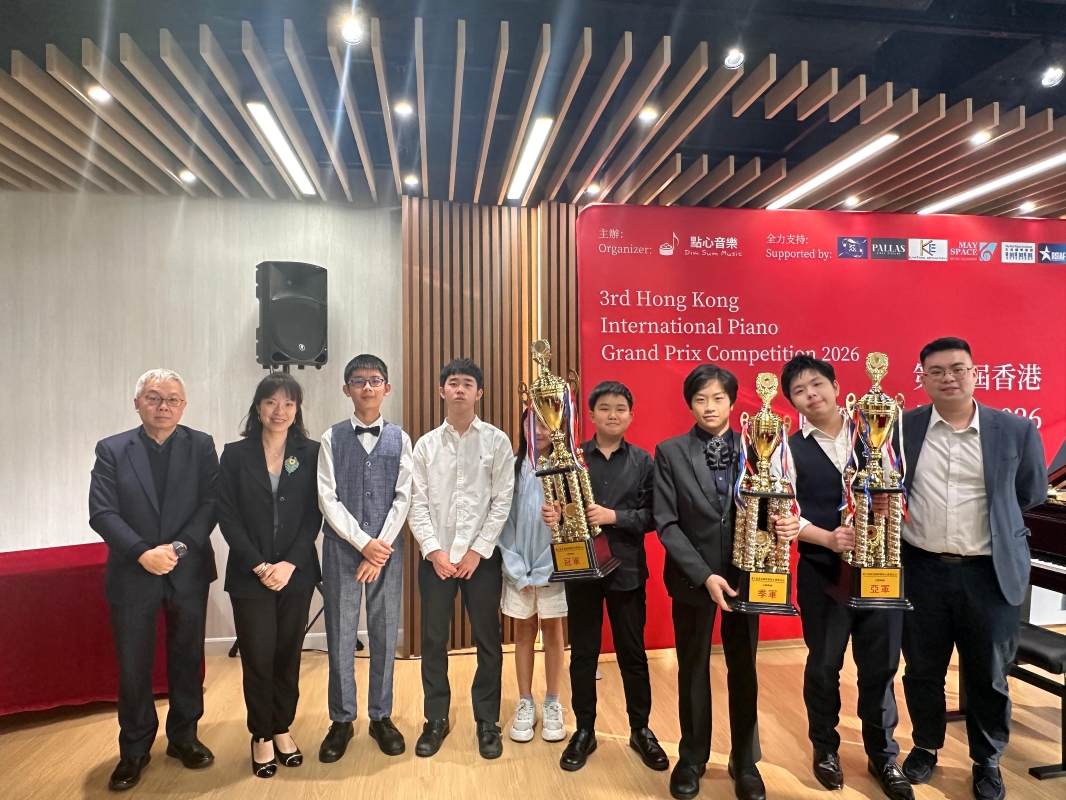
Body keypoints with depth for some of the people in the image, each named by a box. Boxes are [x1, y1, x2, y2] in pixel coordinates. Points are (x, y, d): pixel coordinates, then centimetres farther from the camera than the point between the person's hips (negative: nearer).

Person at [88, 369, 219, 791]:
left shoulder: (201, 446, 0)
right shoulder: (111, 450, -1)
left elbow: (211, 504, -6)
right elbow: (102, 513, -8)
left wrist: (179, 547, -17)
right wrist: (143, 552, -19)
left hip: (188, 572, 1)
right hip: (132, 574, 0)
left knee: (187, 658, 13)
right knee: (132, 665, 10)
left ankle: (183, 736, 32)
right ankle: (134, 749, 29)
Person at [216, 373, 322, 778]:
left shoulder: (310, 453, 1)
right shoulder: (235, 454, 0)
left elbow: (313, 516, -2)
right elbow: (228, 517, -4)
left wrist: (289, 565, -12)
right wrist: (259, 566, -12)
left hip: (297, 573, 1)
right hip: (250, 575, -1)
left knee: (288, 656, 10)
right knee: (257, 659, 5)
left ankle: (282, 728, 30)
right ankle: (261, 735, 25)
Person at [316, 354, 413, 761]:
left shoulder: (399, 439, 2)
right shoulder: (332, 438, 0)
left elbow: (403, 498, -2)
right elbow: (328, 499, -5)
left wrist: (382, 547, -10)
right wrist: (363, 542, -12)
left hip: (387, 548, 1)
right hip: (341, 546, 0)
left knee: (385, 634, 9)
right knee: (340, 636, 6)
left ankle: (381, 717, 25)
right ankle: (341, 720, 24)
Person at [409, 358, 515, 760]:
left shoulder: (497, 441, -2)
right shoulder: (426, 444, 3)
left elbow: (503, 501, -5)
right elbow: (417, 504, 0)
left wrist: (477, 552, -10)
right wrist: (434, 551, -10)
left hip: (482, 557, -1)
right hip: (435, 557, 2)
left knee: (488, 640, 8)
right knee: (433, 640, 11)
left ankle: (487, 721, 25)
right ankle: (436, 719, 29)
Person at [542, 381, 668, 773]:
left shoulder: (642, 461, 0)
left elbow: (652, 516, -5)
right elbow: (559, 505, 0)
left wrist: (615, 516, -19)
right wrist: (554, 515, -21)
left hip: (627, 568, 0)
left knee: (633, 652, 12)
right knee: (583, 652, 11)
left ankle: (640, 729, 31)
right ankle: (584, 730, 28)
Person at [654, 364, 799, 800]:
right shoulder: (669, 452, -5)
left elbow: (769, 507, 0)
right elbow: (666, 522, -9)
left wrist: (786, 526, -24)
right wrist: (704, 575, -16)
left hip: (745, 575, 1)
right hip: (692, 578, -1)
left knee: (744, 670, 14)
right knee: (693, 670, 14)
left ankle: (745, 762, 33)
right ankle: (692, 758, 34)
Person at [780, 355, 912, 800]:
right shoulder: (790, 449, -2)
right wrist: (829, 538, -21)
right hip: (821, 572, -1)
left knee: (880, 664, 12)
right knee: (824, 664, 12)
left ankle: (883, 755, 33)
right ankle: (825, 749, 35)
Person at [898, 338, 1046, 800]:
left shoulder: (1017, 431, -4)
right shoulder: (902, 428, -4)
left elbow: (1031, 495, 9)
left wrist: (988, 517, 10)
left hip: (989, 572, 0)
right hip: (921, 570, 1)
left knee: (988, 675, 14)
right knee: (922, 669, 15)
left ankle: (987, 761, 37)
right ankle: (926, 746, 37)